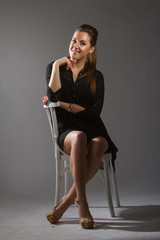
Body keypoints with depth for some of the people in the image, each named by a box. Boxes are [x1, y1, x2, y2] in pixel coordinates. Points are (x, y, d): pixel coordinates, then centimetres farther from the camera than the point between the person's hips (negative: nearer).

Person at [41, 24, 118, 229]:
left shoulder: (96, 77, 7)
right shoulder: (54, 68, 8)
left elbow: (95, 111, -4)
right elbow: (53, 97, -11)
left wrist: (63, 104, -7)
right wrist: (57, 65, -7)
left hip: (93, 129, 1)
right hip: (67, 131, -1)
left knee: (98, 144, -36)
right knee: (79, 138, -38)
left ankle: (67, 200, -23)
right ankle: (82, 204, -31)